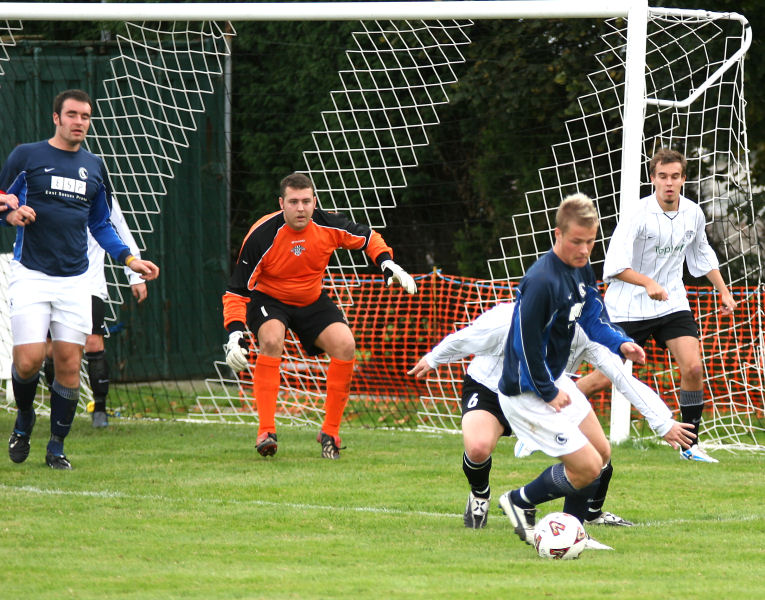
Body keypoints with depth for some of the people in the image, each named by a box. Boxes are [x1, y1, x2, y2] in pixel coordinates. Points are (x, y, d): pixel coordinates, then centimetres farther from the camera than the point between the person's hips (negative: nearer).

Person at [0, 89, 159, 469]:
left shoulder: (94, 167, 14)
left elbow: (101, 225, 22)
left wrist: (129, 259, 9)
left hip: (74, 280, 4)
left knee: (69, 364, -1)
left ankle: (56, 446, 11)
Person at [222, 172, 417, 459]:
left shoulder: (328, 225, -16)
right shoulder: (261, 236, -27)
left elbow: (366, 237, 6)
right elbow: (236, 290, -22)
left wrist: (388, 263, -10)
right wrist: (235, 333, -34)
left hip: (312, 301, 4)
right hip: (268, 299, -4)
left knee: (345, 345, -17)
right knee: (271, 339, -33)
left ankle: (330, 430, -3)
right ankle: (266, 431, -30)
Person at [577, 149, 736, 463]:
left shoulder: (693, 213, -1)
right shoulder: (638, 215, -19)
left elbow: (702, 254, 20)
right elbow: (614, 266, -25)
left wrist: (723, 291, 19)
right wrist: (647, 283, -39)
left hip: (672, 302, 5)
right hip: (629, 306, -5)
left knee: (693, 368, -12)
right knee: (605, 378, -4)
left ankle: (690, 445, 0)